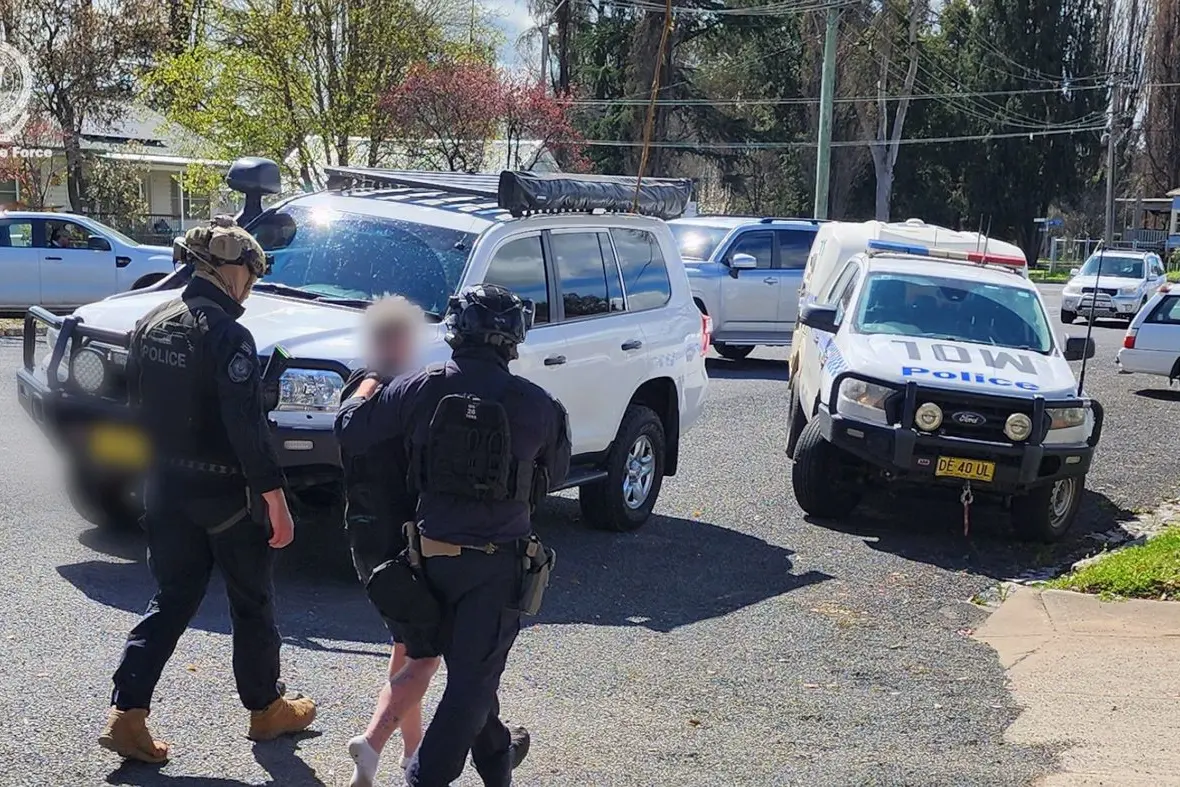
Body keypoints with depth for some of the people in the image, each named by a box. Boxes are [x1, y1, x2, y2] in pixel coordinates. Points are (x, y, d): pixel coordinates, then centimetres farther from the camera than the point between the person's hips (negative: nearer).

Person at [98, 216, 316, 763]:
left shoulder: (152, 324, 4)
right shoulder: (227, 336, -20)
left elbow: (137, 404, 12)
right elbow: (247, 428, -23)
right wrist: (276, 502, -18)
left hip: (166, 489, 6)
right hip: (225, 493, -6)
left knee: (171, 600, 14)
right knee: (251, 604, 11)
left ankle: (126, 715, 6)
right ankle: (266, 710, 26)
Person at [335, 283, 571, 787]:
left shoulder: (419, 389, -9)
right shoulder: (535, 404, -10)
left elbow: (348, 432, -2)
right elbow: (554, 474, 5)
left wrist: (368, 388, 17)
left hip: (432, 551, 4)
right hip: (496, 561, -3)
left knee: (473, 664, 23)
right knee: (473, 675, 5)